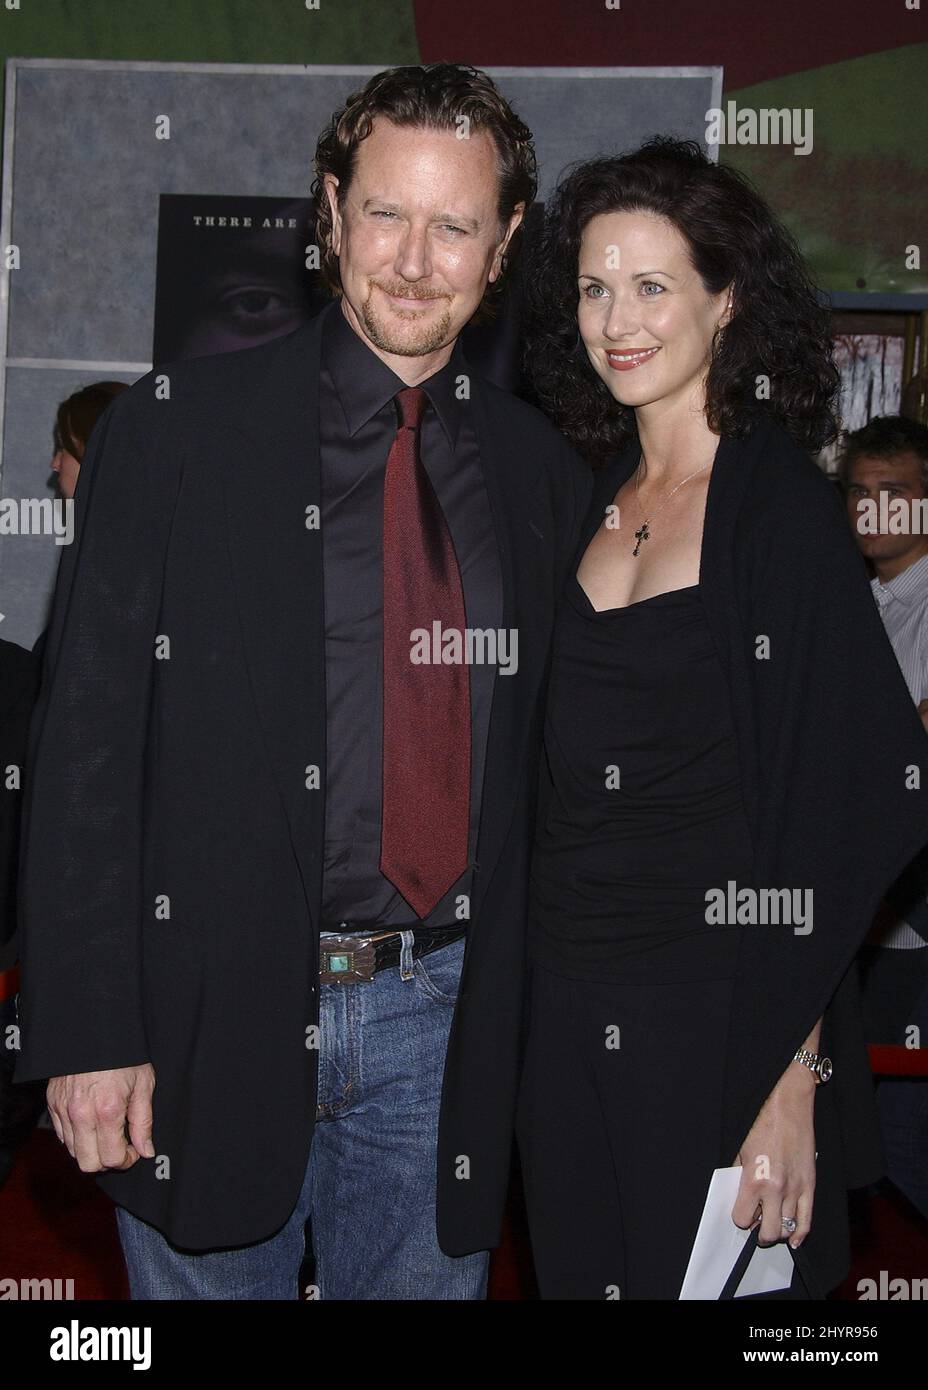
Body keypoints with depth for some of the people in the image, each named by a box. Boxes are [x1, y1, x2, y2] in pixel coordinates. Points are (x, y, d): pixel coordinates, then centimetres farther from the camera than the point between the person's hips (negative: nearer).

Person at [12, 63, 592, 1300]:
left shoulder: (542, 472, 6)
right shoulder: (175, 430, -4)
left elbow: (546, 770, 10)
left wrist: (536, 1015, 7)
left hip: (442, 1024, 3)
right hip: (215, 1013, -2)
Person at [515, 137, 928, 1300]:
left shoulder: (781, 508, -12)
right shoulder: (602, 495, 7)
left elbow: (833, 820, -15)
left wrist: (793, 1080, -18)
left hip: (715, 1013, -6)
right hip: (571, 1004, 6)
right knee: (582, 1271, 18)